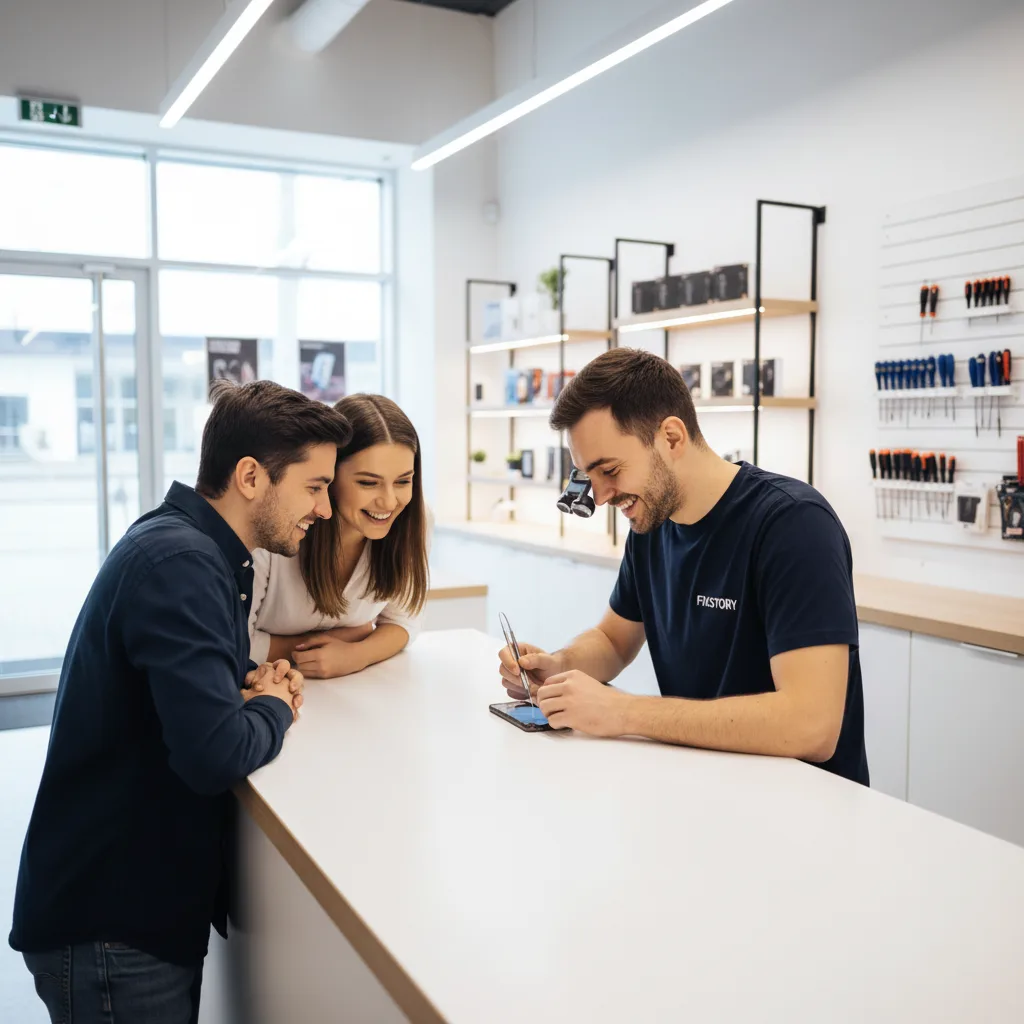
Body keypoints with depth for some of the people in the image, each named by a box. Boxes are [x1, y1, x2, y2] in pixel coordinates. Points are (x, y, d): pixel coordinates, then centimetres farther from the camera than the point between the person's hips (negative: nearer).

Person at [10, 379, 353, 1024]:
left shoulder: (207, 554, 5)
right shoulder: (178, 562, -26)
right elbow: (216, 754, -34)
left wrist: (255, 686, -4)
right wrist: (273, 707, -13)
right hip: (108, 929, -9)